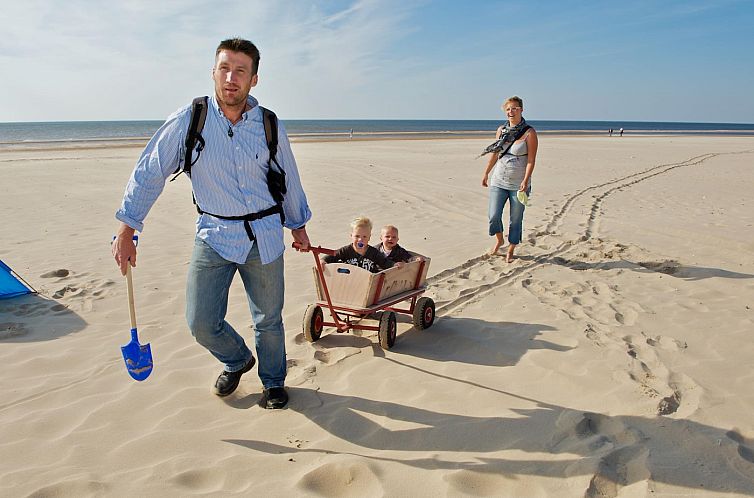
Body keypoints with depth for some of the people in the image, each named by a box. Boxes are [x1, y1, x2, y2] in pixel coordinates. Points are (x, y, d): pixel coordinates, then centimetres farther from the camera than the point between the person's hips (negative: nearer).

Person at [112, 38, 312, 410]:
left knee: (268, 320, 10)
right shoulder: (189, 120, -7)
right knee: (201, 323, -3)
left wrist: (298, 225, 20)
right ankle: (237, 361, 32)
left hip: (265, 235, 1)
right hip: (214, 235, 0)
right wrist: (126, 230, -5)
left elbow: (289, 179, 12)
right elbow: (149, 172, -3)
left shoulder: (270, 126, -2)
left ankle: (273, 382, 37)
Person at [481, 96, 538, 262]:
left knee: (516, 219, 5)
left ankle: (510, 250, 23)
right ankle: (499, 241, 29)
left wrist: (525, 181, -22)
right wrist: (486, 174, 19)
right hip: (499, 181, 3)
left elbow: (531, 160, -11)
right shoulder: (501, 130, 6)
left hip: (519, 184, -3)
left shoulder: (529, 133, -7)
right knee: (493, 215, -1)